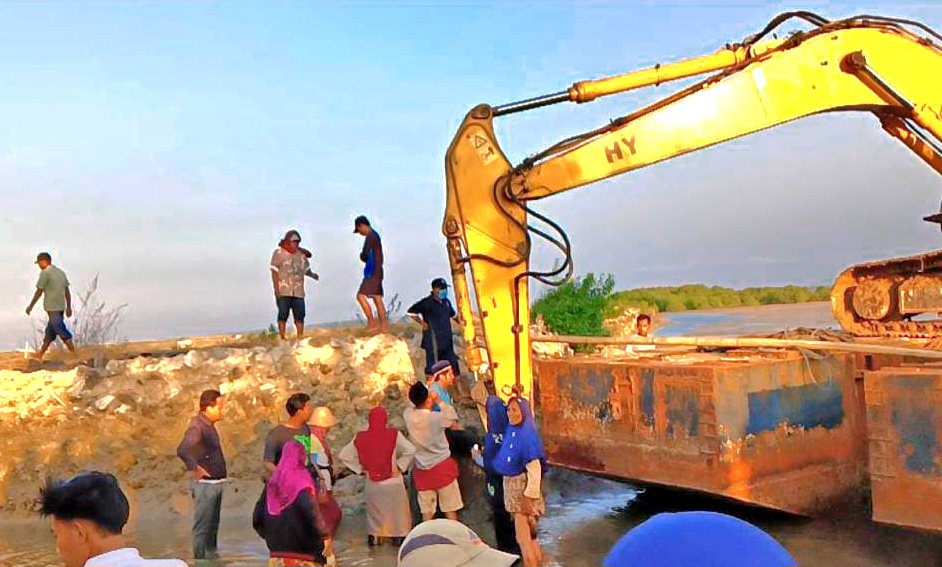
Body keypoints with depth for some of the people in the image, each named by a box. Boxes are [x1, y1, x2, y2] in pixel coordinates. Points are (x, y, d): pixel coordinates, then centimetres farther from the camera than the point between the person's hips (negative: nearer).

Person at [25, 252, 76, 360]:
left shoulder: (45, 273, -9)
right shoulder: (61, 272, 14)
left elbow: (39, 292, -8)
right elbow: (67, 292, 13)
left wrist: (30, 306, 2)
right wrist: (69, 307, 14)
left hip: (52, 307, -8)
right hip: (61, 306, 8)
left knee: (62, 331, -8)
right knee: (50, 331, 15)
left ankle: (74, 354, -11)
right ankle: (40, 354, 25)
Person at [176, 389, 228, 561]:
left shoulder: (209, 424, 10)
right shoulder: (197, 427, -20)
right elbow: (182, 450, -35)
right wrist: (195, 469, -26)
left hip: (216, 483, 9)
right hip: (205, 484, -9)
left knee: (213, 525, 19)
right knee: (202, 526, 0)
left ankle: (211, 556, 30)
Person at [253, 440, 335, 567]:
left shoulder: (273, 482, 6)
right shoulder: (300, 480, -12)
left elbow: (257, 518, 9)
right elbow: (311, 510, -25)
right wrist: (326, 536, -21)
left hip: (277, 551, 6)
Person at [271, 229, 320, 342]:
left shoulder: (301, 254, 10)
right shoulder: (279, 253, 0)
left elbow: (306, 269, 17)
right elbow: (274, 272, -3)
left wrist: (312, 275, -5)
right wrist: (276, 289, -10)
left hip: (298, 291, 3)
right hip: (283, 291, -3)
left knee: (300, 315, 1)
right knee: (283, 315, -3)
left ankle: (300, 339, 7)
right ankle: (283, 339, 2)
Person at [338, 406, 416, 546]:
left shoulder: (360, 438, -5)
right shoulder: (394, 434, -13)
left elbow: (344, 455, -1)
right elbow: (410, 450, -20)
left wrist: (361, 469, 2)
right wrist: (400, 466, -8)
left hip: (372, 483, 2)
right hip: (393, 481, -2)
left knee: (374, 511, 21)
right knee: (397, 510, 16)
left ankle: (374, 537, 26)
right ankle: (399, 536, 22)